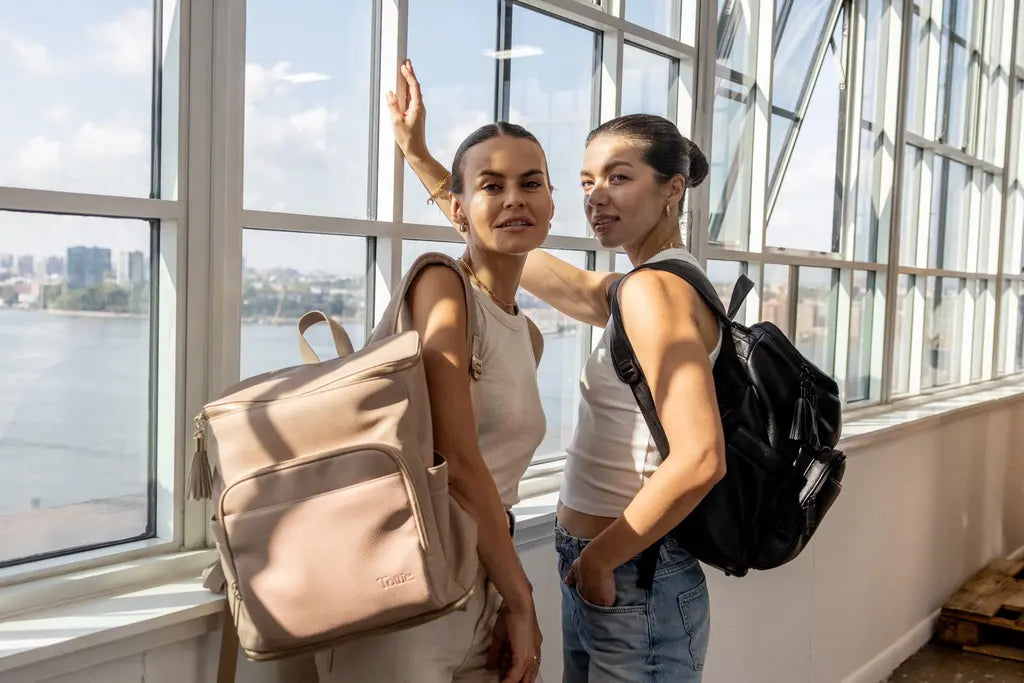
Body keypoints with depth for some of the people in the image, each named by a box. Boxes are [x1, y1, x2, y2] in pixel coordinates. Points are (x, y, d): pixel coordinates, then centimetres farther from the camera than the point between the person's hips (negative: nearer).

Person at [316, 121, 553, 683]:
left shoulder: (529, 337, 12)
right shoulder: (440, 285, -13)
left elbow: (496, 478, 11)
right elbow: (457, 463, -18)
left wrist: (510, 601, 0)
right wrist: (521, 600, -11)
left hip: (480, 590, 8)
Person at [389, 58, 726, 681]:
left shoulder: (656, 288, -18)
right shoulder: (628, 292, 9)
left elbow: (700, 459, -28)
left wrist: (599, 558, -17)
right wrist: (417, 154, 19)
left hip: (632, 583, -9)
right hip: (597, 571, 9)